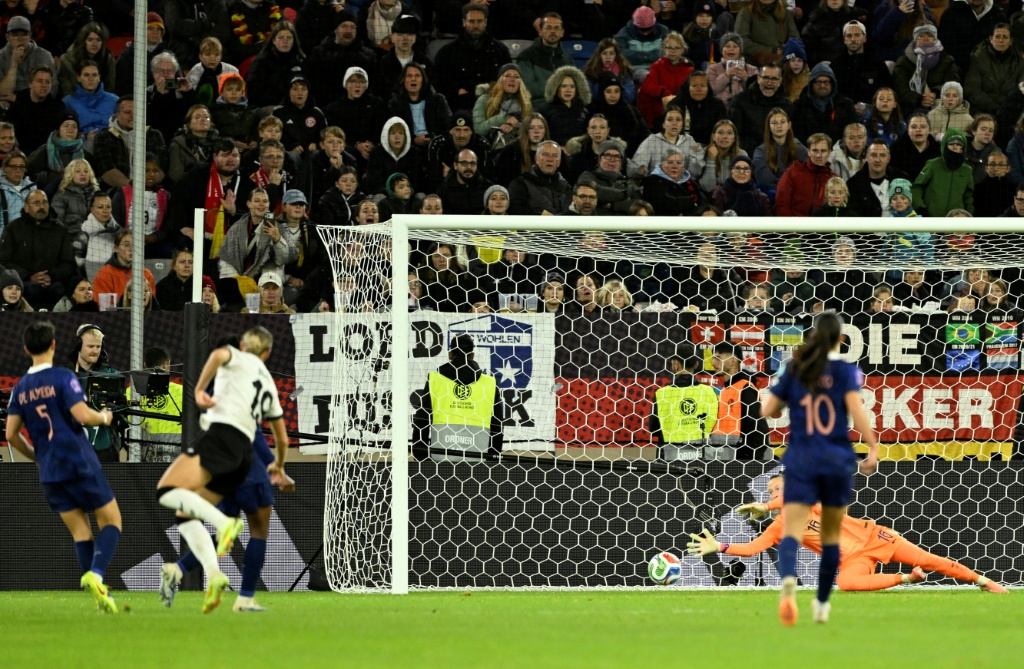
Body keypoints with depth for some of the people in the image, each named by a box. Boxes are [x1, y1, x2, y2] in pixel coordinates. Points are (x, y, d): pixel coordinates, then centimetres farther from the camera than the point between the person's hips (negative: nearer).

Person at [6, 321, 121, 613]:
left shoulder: (20, 388, 8)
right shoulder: (62, 378, -10)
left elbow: (11, 434, 8)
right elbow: (83, 415, -19)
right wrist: (104, 417, 2)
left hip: (49, 473, 5)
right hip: (79, 464, -5)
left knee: (81, 533, 9)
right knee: (111, 520, 4)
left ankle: (101, 594, 1)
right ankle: (96, 573, -20)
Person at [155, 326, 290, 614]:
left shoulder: (238, 358, 14)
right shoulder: (269, 384, 30)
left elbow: (219, 354, -13)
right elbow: (282, 439, 36)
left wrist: (199, 389, -3)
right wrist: (278, 468, 54)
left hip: (223, 434, -7)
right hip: (244, 455, 7)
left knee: (167, 491, -19)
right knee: (185, 514, 8)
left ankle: (223, 523, -38)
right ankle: (213, 575, -13)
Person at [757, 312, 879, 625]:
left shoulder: (794, 369, 5)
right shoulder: (846, 370, -2)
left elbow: (767, 410, 6)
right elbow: (856, 410, -16)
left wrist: (776, 390, 26)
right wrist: (873, 447, -12)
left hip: (800, 460, 0)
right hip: (837, 459, 0)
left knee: (791, 531, -12)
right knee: (831, 534, 17)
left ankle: (788, 578, -43)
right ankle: (822, 604, 24)